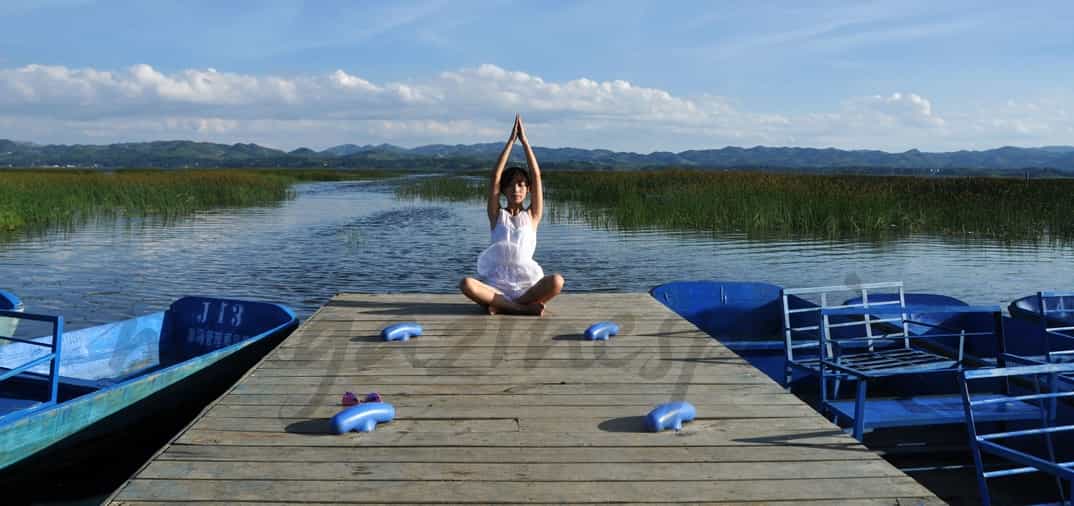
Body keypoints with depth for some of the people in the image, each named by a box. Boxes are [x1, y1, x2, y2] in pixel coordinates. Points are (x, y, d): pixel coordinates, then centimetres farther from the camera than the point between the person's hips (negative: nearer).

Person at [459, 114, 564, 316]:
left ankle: (501, 306, -22)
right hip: (497, 284, 0)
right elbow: (495, 177, -2)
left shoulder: (532, 216, 9)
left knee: (556, 282, -31)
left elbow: (537, 176, 0)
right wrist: (511, 141, -2)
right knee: (466, 284, -31)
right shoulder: (497, 215, 8)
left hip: (527, 285, 1)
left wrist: (524, 141, 0)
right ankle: (524, 308, -28)